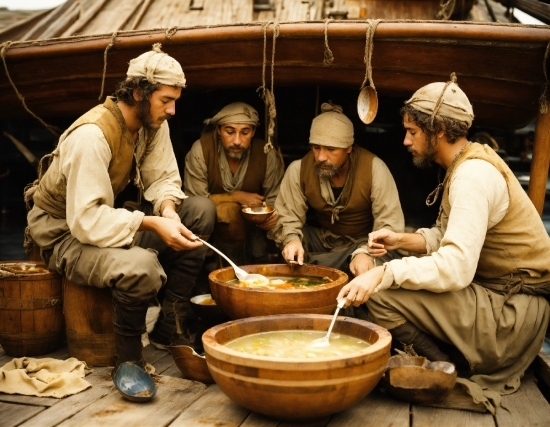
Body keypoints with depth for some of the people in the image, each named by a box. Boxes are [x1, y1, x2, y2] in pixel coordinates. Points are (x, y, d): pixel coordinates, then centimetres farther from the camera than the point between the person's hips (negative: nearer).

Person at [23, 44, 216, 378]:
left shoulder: (153, 122, -4)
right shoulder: (92, 134, -28)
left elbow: (163, 178, -1)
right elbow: (86, 220, -31)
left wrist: (168, 208, -23)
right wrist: (152, 223, -35)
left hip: (109, 219, 8)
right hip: (64, 232, -8)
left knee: (201, 211, -9)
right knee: (140, 266, -38)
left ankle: (170, 326, -4)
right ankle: (128, 357, -9)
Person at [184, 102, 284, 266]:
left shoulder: (268, 155, -10)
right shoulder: (201, 150, -16)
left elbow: (274, 201, -4)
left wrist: (273, 215, -27)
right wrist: (238, 197, -18)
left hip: (251, 223, 3)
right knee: (230, 211, -32)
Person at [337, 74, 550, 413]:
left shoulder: (474, 173, -20)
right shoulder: (467, 164, 10)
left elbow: (457, 268, -29)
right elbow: (451, 237, 15)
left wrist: (382, 274, -27)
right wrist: (402, 240, 0)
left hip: (512, 312, -10)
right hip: (503, 297, 10)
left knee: (382, 298, -20)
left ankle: (461, 383, -3)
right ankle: (468, 372, 8)